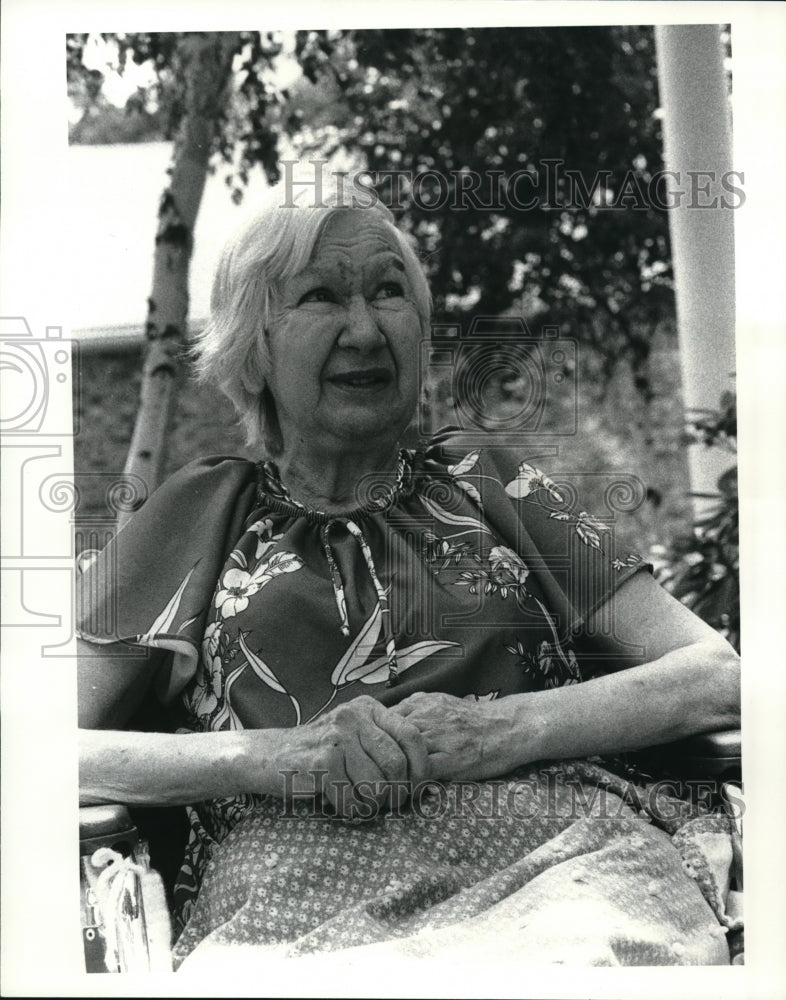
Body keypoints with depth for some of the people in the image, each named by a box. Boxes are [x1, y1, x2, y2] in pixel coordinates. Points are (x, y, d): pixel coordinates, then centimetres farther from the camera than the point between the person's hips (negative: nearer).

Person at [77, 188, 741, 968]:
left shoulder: (490, 484, 20)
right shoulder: (201, 515, 18)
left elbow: (719, 675, 12)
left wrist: (506, 729, -6)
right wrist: (273, 757, -8)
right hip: (289, 901, 0)